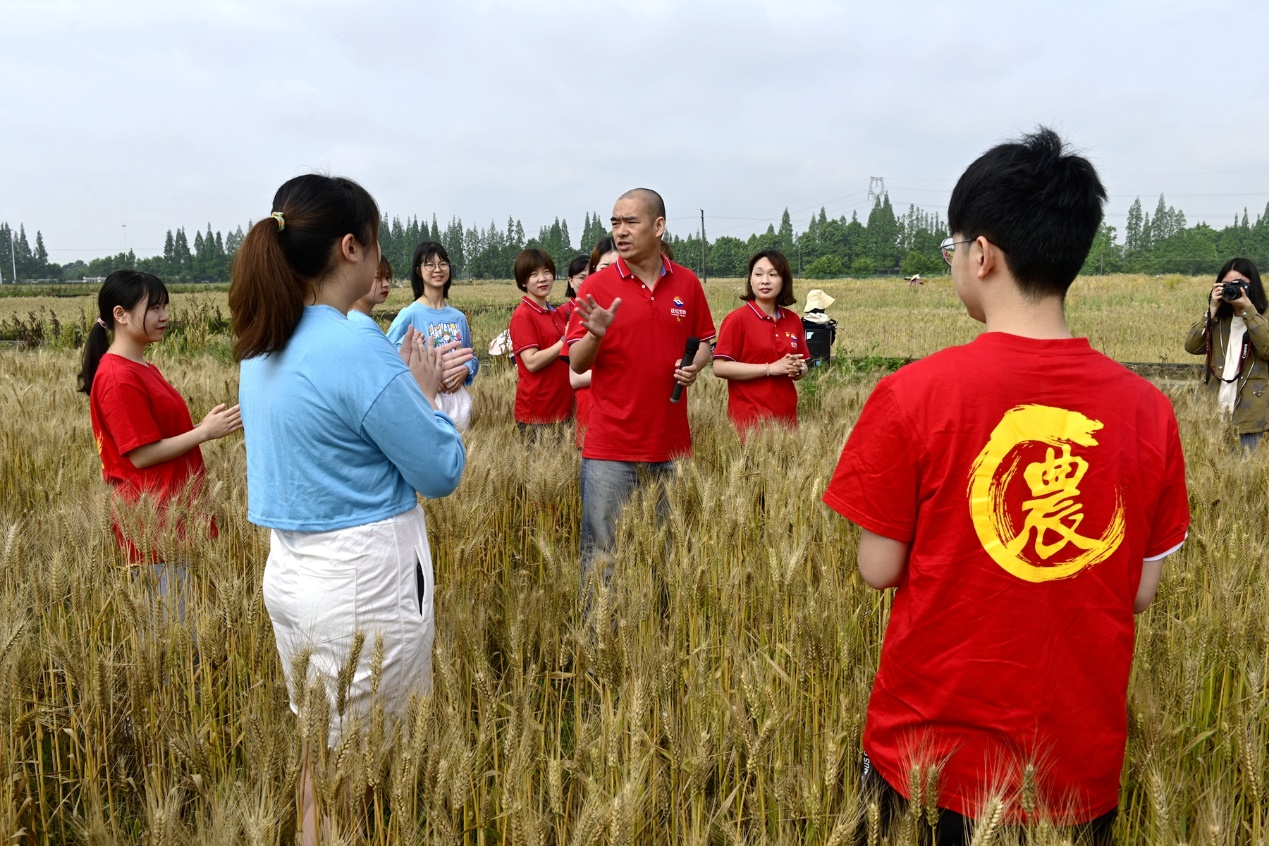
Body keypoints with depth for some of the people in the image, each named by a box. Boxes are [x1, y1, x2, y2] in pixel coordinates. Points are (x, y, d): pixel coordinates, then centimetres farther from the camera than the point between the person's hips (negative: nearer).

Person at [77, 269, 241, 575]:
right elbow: (141, 455, -18)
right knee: (171, 597, -3)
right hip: (153, 519, -9)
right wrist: (205, 432, -16)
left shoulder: (143, 369, 12)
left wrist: (204, 424, 1)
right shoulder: (119, 378, -16)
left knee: (183, 598, 14)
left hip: (171, 509, 9)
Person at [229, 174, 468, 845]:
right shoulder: (357, 348, -21)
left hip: (289, 571, 9)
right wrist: (424, 391, 1)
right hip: (364, 585, -8)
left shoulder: (263, 348, 4)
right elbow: (442, 472, -13)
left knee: (320, 753, 23)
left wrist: (409, 382, 15)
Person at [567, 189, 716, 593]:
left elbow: (703, 342, 17)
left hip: (671, 443, 3)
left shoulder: (687, 283, 5)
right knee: (602, 550, 3)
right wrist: (595, 334, -24)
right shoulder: (596, 286, -3)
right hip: (610, 447, -3)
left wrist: (695, 365, -4)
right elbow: (577, 364, -4)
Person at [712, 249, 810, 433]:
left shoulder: (793, 320, 8)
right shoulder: (737, 319, -8)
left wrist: (797, 369, -6)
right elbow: (720, 367, -15)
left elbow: (803, 366, 18)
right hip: (749, 419, -5)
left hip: (786, 415, 5)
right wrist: (770, 368, -17)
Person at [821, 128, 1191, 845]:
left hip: (935, 754, -2)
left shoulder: (915, 395, -19)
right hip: (1082, 764, 3)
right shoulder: (1148, 410, -10)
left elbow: (879, 568, -11)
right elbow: (1142, 591, -1)